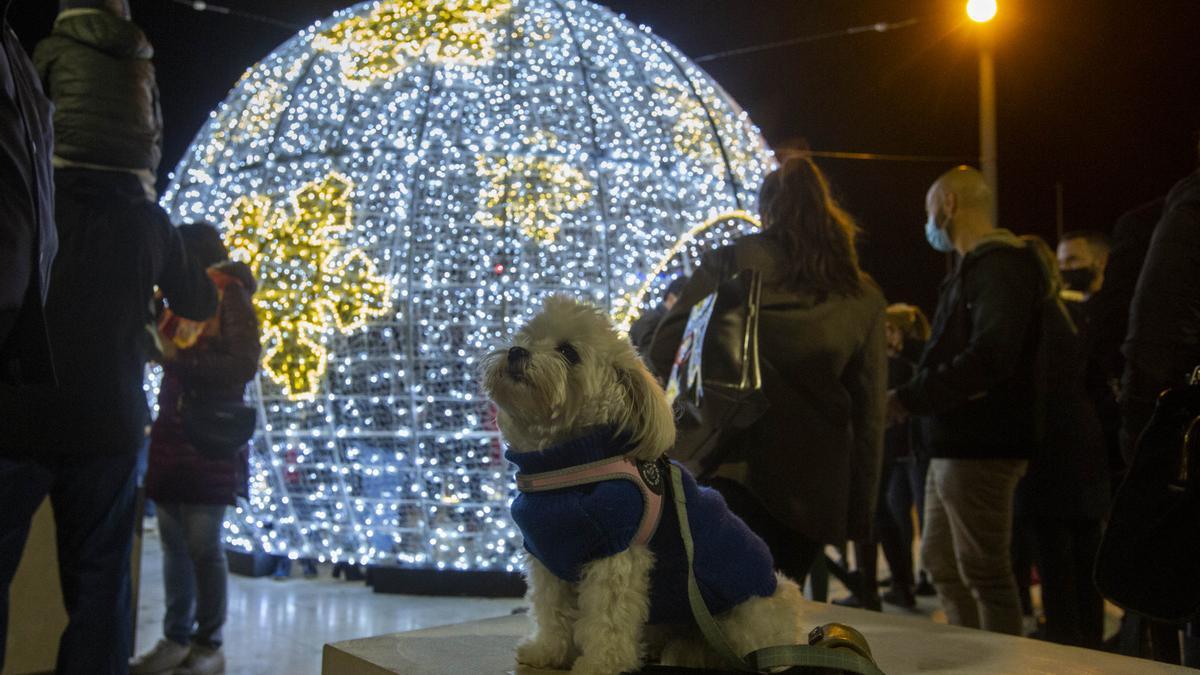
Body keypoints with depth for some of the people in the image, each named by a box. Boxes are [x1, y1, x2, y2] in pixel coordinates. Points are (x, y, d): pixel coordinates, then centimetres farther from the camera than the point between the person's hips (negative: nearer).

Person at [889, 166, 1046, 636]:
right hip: (954, 443, 11)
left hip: (979, 447, -11)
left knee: (984, 572, -4)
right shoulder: (975, 267, 19)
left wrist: (909, 398, -22)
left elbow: (987, 359, -26)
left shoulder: (1000, 266, -14)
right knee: (941, 561, 18)